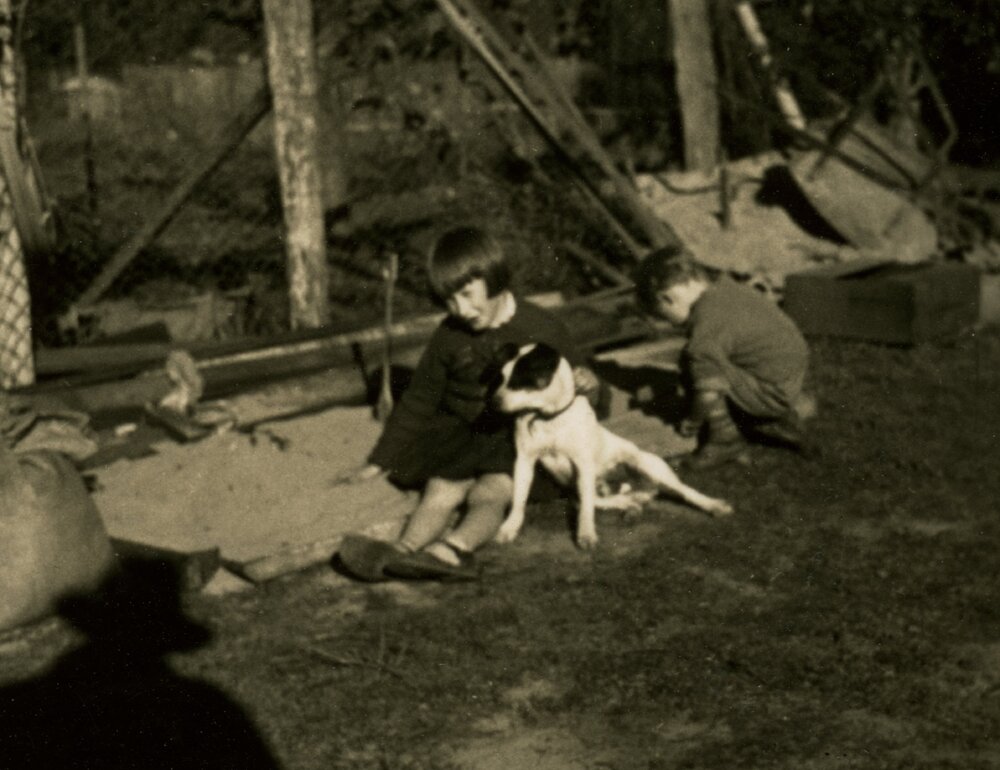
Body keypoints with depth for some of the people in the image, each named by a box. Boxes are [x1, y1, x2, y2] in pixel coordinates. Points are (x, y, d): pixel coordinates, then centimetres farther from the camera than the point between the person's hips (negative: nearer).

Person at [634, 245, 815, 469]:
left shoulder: (707, 328, -24)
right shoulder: (724, 287, 2)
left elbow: (709, 391, -22)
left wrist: (692, 421, -3)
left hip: (775, 392, -9)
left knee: (692, 365, -15)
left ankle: (725, 440, -3)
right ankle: (797, 405, 29)